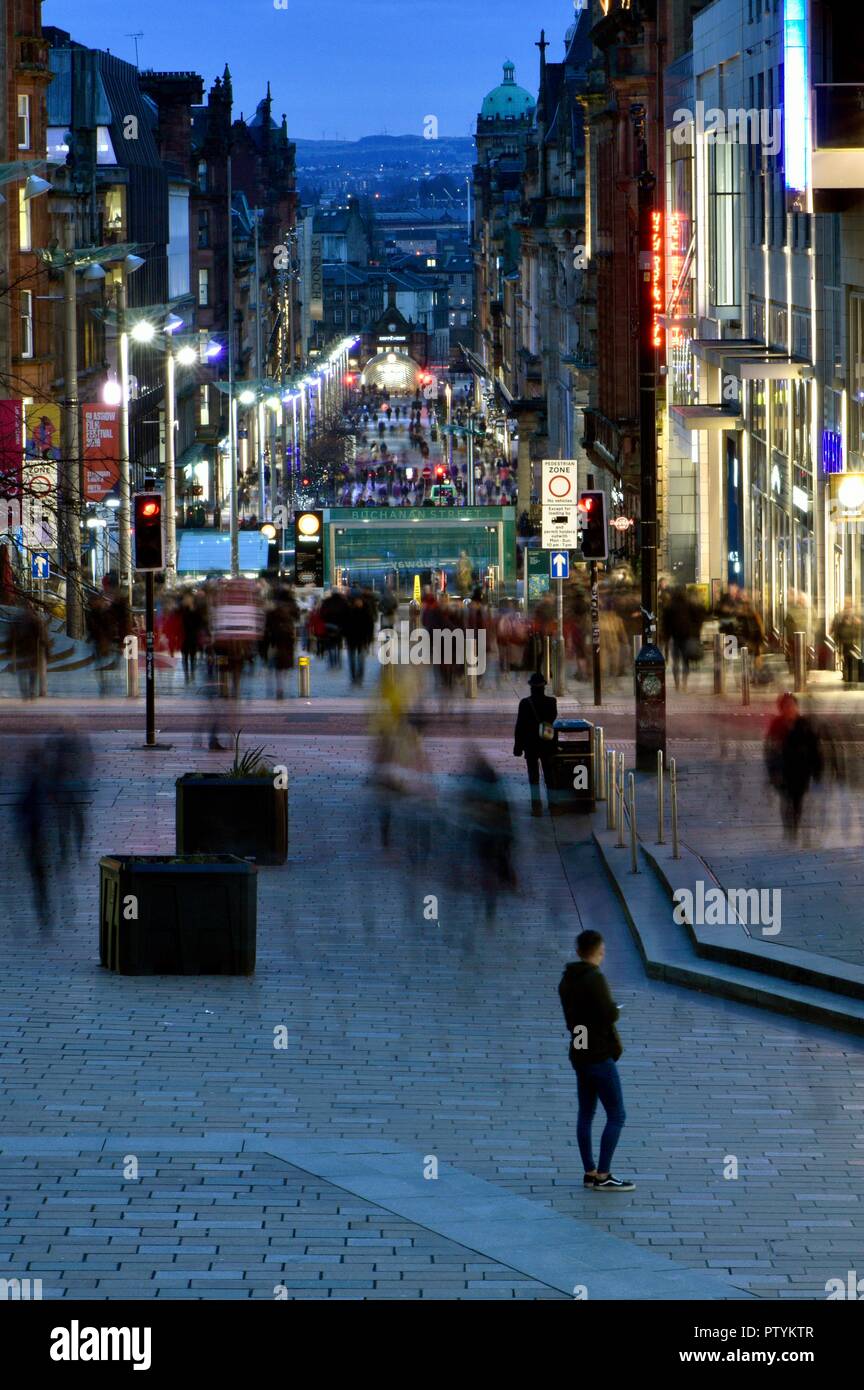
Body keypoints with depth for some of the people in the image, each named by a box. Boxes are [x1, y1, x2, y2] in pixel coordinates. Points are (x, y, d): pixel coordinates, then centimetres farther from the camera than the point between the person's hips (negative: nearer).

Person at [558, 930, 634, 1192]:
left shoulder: (566, 981, 8)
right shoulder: (594, 978, -18)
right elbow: (609, 1014, -22)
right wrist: (616, 1010, 0)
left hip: (580, 1054, 9)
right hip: (599, 1056, -9)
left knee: (586, 1114, 11)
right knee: (616, 1116, -4)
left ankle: (590, 1174, 13)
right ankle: (603, 1176, -6)